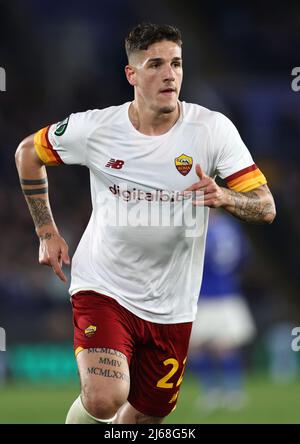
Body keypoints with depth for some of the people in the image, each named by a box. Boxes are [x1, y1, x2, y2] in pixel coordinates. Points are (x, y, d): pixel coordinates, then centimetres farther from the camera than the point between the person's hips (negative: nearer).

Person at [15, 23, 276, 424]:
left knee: (145, 416, 13)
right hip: (103, 286, -2)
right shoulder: (95, 128, -9)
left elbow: (266, 207, -12)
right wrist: (47, 233, 7)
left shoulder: (213, 128, -10)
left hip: (171, 306, 2)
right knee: (104, 401, -25)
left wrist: (225, 197, -34)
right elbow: (28, 153, 10)